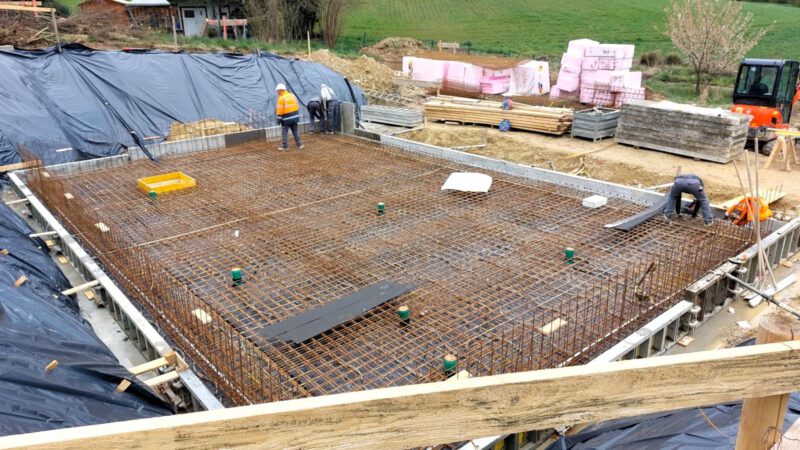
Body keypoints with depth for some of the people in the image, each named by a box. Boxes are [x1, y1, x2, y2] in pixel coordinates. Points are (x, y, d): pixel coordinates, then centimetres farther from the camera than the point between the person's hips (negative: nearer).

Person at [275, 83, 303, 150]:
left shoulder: (281, 98, -13)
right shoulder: (292, 95, 9)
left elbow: (280, 110, -15)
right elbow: (297, 106, 14)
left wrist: (279, 118, -9)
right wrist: (297, 115, 21)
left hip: (286, 118, -6)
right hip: (294, 117, 6)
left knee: (284, 132, 3)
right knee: (295, 131, 12)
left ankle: (285, 146, 5)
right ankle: (299, 145, 13)